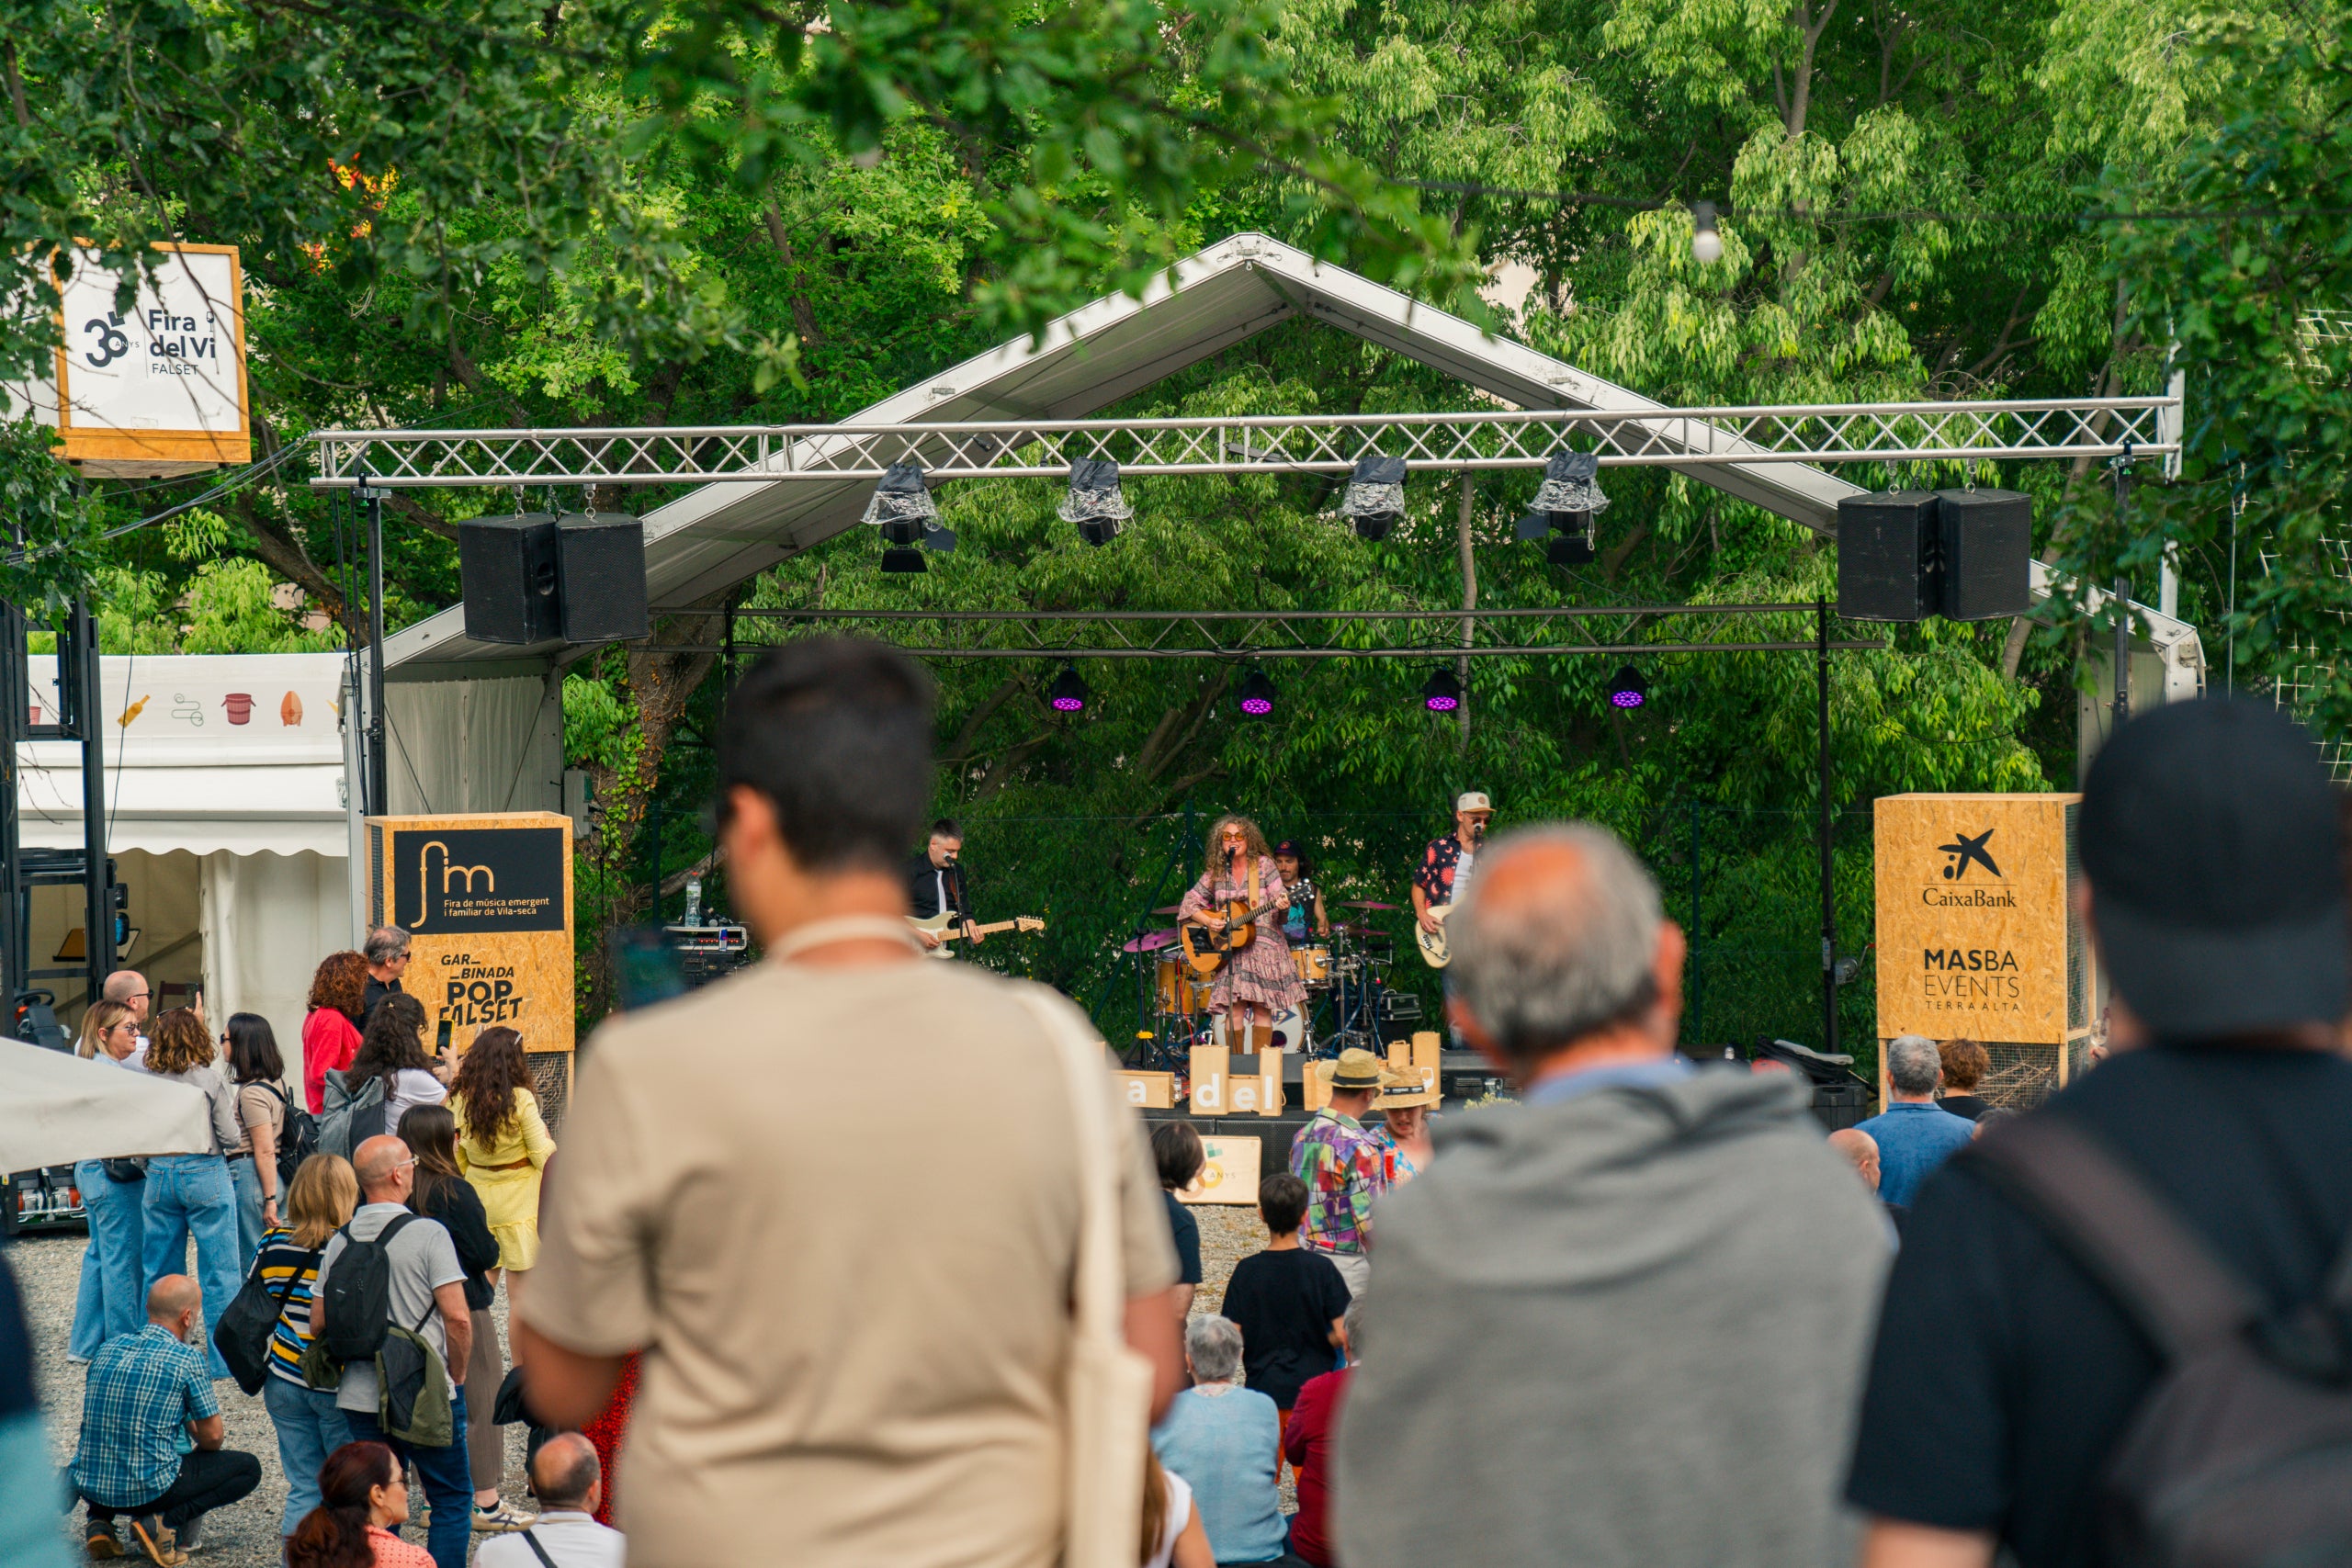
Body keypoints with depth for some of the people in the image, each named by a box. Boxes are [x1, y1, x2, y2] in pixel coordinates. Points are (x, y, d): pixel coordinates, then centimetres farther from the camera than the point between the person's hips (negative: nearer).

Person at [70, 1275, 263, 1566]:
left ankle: (100, 1520, 13)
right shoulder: (187, 1359, -9)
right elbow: (212, 1436, -4)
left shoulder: (109, 1348, 8)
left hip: (89, 1487, 6)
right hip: (148, 1491, -6)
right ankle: (169, 1521, -7)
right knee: (248, 1468, 10)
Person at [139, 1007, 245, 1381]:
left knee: (159, 1271, 13)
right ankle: (223, 1359, 3)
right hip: (204, 1173, -3)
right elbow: (230, 1137, -9)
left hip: (158, 1176, 3)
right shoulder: (211, 1079, -9)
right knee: (219, 1271, 3)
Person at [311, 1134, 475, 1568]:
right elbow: (457, 1317, -16)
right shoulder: (428, 1235, -12)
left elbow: (318, 1322, 7)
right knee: (452, 1500, 6)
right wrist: (457, 1375, -1)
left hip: (361, 1398, 5)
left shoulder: (340, 1241, 4)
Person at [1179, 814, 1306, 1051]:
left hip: (1262, 944, -1)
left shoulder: (1263, 865, 2)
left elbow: (1278, 899, -3)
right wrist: (1208, 921, -7)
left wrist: (1282, 906, -26)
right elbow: (1189, 904, 10)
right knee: (1235, 1010, -7)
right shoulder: (1215, 873, 8)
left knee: (1262, 1010, -4)